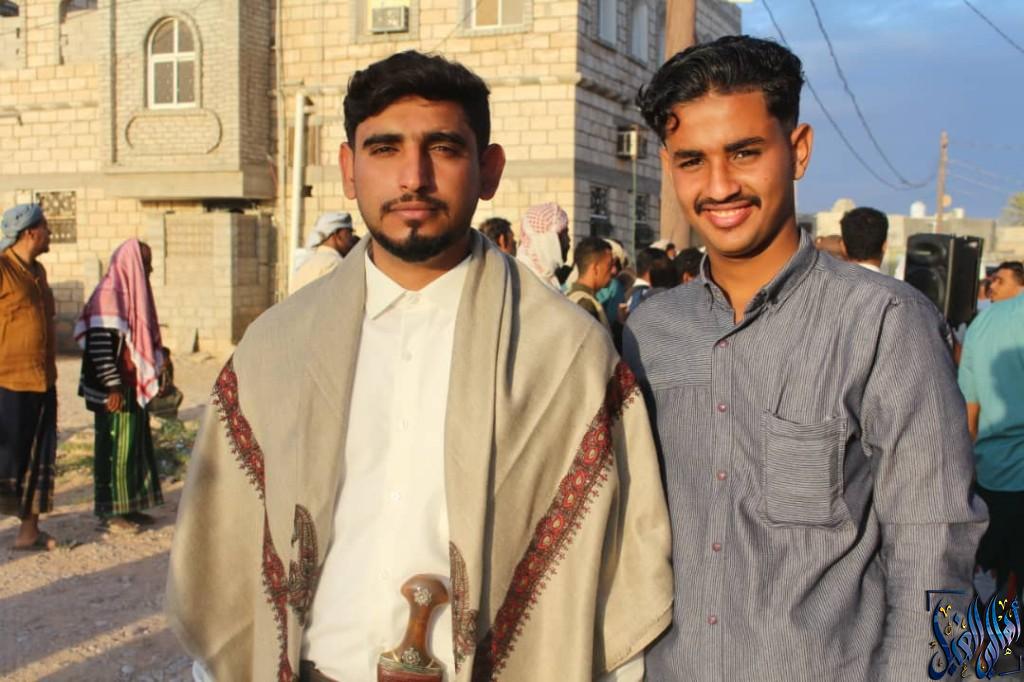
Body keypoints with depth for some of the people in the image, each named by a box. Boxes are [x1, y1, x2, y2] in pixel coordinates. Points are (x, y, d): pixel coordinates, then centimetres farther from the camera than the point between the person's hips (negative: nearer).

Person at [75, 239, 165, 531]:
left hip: (134, 387, 10)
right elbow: (99, 346, -21)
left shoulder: (130, 293, 13)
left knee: (134, 445, 14)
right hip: (115, 391, -10)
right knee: (115, 447, -2)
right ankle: (109, 511, 7)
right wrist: (113, 386, -22)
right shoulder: (109, 296, -16)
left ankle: (128, 506, 23)